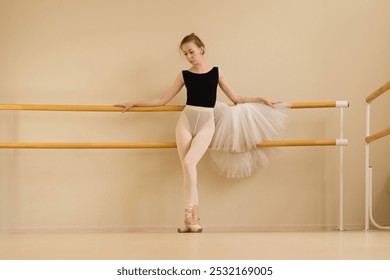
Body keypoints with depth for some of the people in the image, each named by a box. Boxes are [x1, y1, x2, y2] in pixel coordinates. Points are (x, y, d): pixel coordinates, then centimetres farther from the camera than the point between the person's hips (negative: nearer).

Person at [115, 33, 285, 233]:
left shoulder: (216, 72, 8)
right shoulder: (184, 75, 8)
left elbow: (236, 99, 12)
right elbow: (163, 100, 10)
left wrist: (260, 100, 4)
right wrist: (135, 103, 7)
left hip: (206, 123, -2)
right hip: (185, 121, 2)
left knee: (189, 163, -23)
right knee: (187, 168, -5)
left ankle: (189, 213, -18)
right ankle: (193, 219, 0)